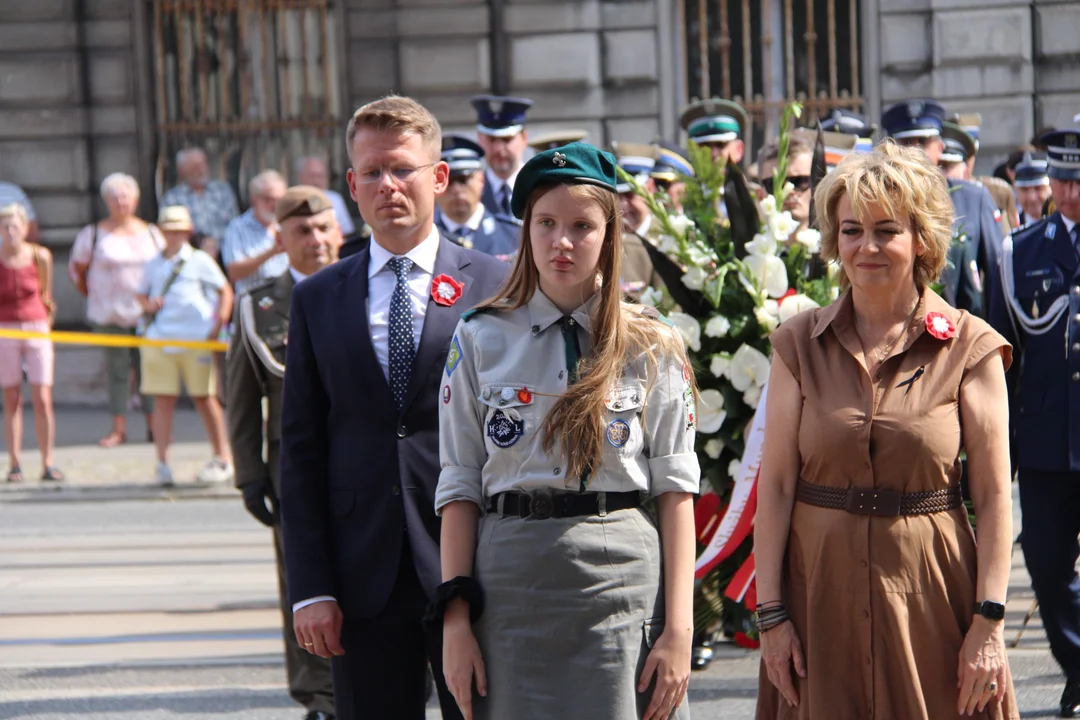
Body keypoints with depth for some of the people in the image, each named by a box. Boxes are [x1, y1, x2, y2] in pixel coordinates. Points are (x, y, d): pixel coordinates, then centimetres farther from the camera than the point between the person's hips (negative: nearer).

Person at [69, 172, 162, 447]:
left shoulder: (151, 233, 7)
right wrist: (92, 295, 3)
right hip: (109, 314, -1)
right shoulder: (94, 234, 0)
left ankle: (153, 426, 10)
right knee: (118, 370, -1)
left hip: (145, 312, 2)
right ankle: (119, 428, 3)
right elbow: (76, 269, 7)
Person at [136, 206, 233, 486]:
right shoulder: (154, 264, 14)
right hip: (158, 339, 3)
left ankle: (222, 460, 13)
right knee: (163, 400, -2)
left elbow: (225, 290, 6)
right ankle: (162, 463, 0)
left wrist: (218, 325, -4)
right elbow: (140, 293, 23)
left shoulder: (200, 261, 4)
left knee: (205, 398, 3)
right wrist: (147, 303, 0)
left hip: (196, 340, -3)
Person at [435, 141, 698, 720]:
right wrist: (456, 618, -3)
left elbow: (676, 491, 1)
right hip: (511, 579, 1)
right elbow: (459, 485, 4)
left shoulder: (652, 348, 5)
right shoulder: (480, 339, 6)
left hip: (623, 582, -1)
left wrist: (678, 629, -6)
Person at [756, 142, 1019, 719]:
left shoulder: (970, 347, -2)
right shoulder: (799, 343, 3)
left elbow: (994, 497, -4)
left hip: (930, 586, -1)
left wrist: (989, 623, -10)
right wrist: (770, 613, -5)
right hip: (822, 587, 1)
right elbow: (776, 483, 1)